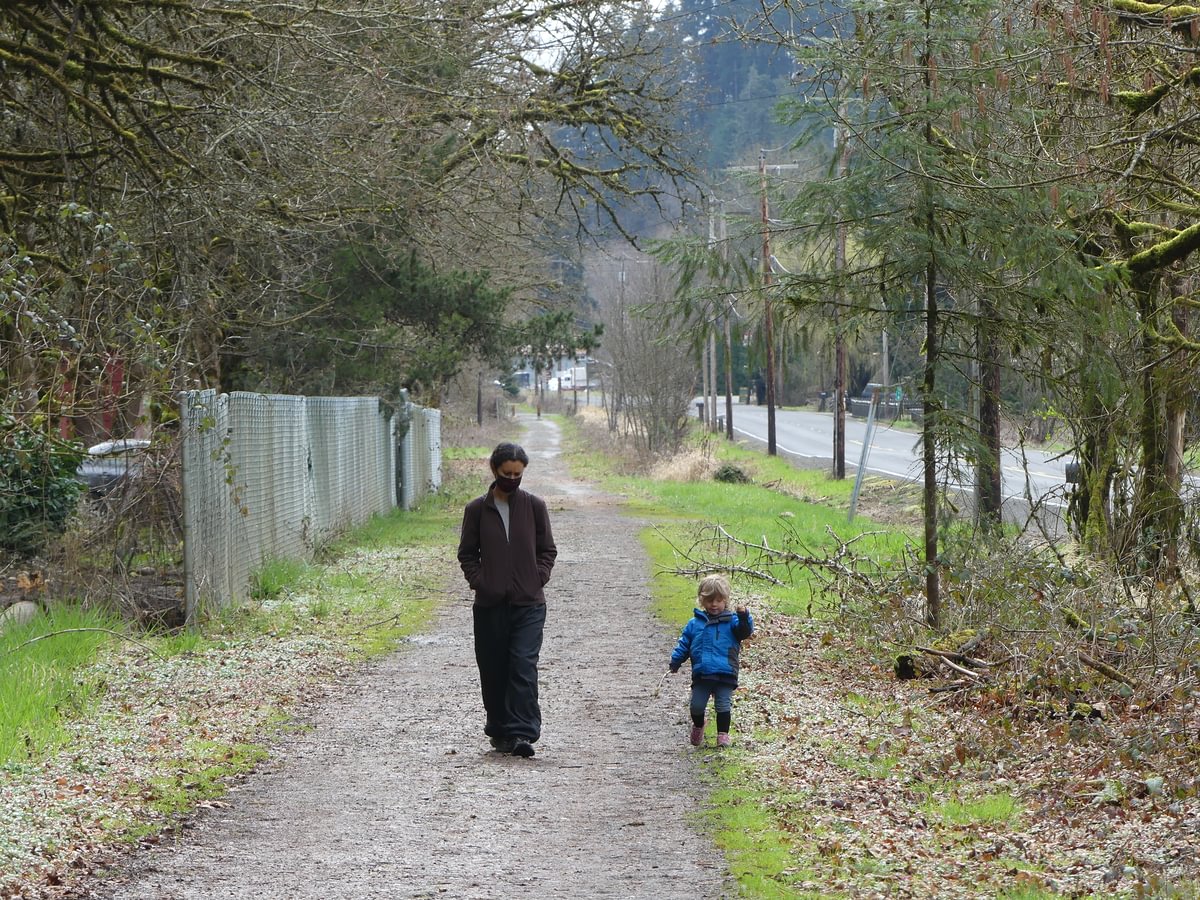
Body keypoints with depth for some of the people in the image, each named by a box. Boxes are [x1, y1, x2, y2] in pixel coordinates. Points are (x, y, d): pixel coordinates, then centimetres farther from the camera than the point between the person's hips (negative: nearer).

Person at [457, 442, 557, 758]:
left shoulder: (535, 506, 4)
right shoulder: (477, 509, 4)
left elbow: (547, 550, 11)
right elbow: (467, 553, 10)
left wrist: (538, 578, -3)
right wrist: (479, 581, -3)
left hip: (529, 604, -1)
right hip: (490, 604, 1)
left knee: (524, 666, -13)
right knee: (493, 670, 7)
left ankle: (523, 733, -16)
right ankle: (500, 729, 21)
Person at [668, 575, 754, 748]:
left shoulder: (731, 621, 3)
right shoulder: (695, 623, 11)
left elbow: (745, 631, -13)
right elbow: (684, 644, 14)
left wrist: (744, 617, -31)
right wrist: (675, 662, 8)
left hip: (725, 675, -3)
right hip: (701, 675, 3)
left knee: (723, 706, -3)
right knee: (696, 706, 6)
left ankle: (723, 734, 9)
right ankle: (698, 727, 34)